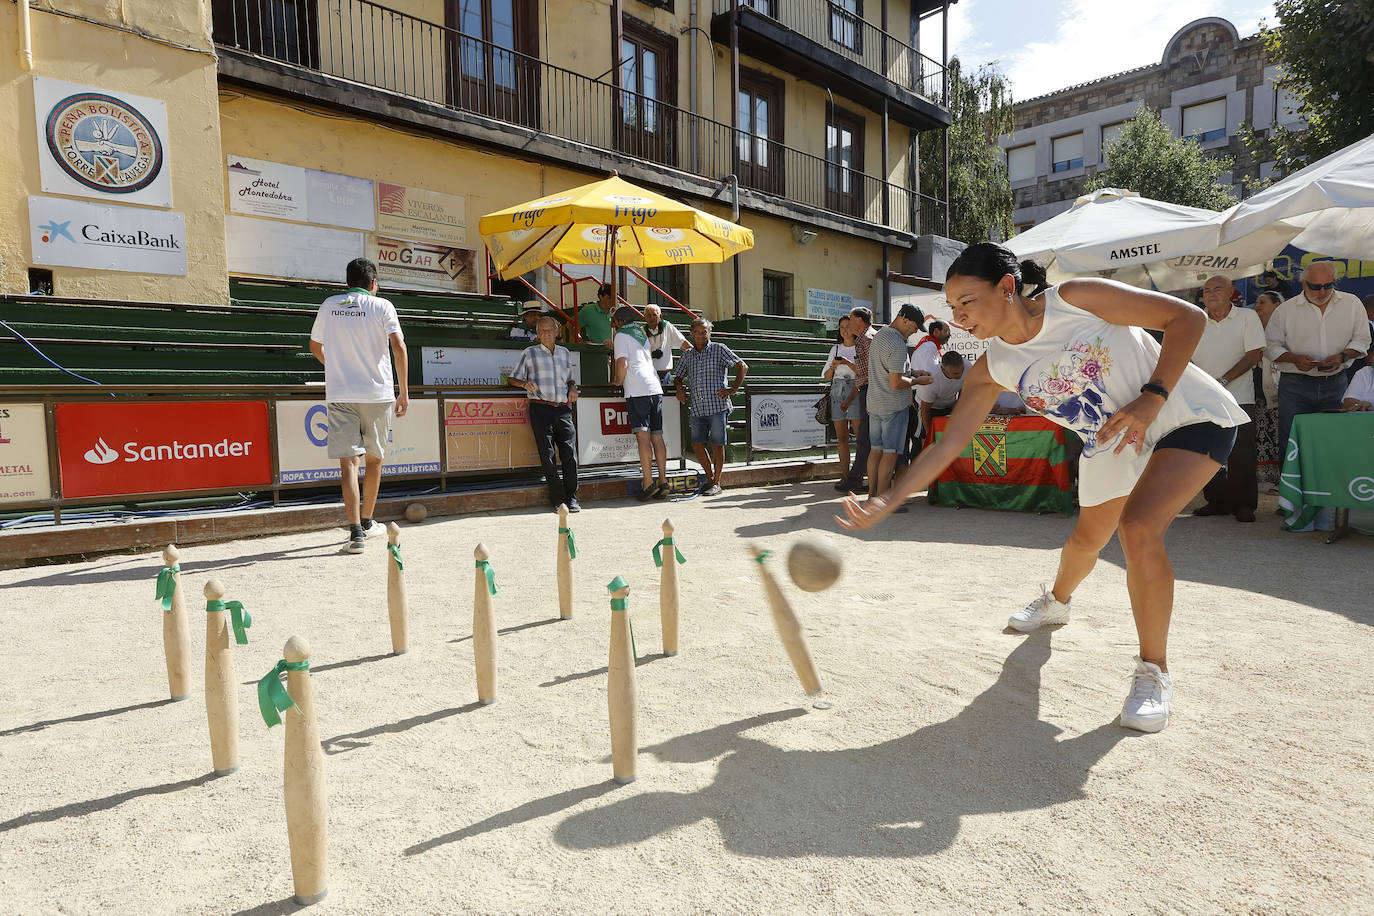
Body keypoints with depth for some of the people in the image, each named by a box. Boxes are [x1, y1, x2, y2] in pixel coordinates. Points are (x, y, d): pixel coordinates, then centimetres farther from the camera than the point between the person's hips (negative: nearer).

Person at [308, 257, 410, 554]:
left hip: (338, 394, 1)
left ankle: (356, 532, -13)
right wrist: (404, 392, -8)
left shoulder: (328, 306, 10)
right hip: (377, 394, -1)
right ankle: (367, 522, 28)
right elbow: (399, 346, -12)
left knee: (348, 461, -3)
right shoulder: (382, 306, 0)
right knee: (374, 459, 15)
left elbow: (315, 346, 22)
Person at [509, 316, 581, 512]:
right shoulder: (530, 354, 9)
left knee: (570, 453, -5)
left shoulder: (564, 353, 20)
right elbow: (513, 378, 11)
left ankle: (571, 498, 3)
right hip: (541, 409, -2)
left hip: (563, 409, 3)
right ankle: (558, 498, 3)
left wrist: (572, 388, 8)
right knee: (547, 455, -4)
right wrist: (525, 383, -10)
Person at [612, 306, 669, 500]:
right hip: (655, 388, 7)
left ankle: (648, 482, -15)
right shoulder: (642, 334, 24)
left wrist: (618, 381, 4)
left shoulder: (622, 335, 2)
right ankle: (663, 481, 3)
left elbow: (622, 362, -11)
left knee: (643, 436, -10)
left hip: (637, 390, -7)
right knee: (657, 436, 5)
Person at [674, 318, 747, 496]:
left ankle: (716, 483, 10)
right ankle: (710, 477, 22)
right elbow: (678, 375, 25)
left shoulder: (719, 349, 2)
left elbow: (742, 366, 2)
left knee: (717, 445, -1)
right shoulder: (687, 354, 15)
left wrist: (733, 389, -6)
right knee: (697, 444, 4)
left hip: (717, 406, -4)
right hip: (697, 408, 5)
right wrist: (679, 388, 3)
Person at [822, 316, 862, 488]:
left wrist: (848, 363, -17)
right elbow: (826, 376, 15)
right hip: (837, 392, 4)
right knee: (841, 437, 3)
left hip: (856, 391, -4)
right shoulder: (836, 349, 15)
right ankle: (845, 476, 6)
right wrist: (833, 366, -4)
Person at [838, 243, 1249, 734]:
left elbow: (1187, 317, -18)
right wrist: (883, 503, -24)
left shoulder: (1077, 298, -26)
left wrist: (1151, 399, -30)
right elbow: (947, 444, -15)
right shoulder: (991, 371, -13)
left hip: (1191, 417, -5)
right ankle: (1057, 602, 56)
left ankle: (1154, 673, -7)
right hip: (1113, 444, 5)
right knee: (1088, 537, 19)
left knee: (1139, 528, -26)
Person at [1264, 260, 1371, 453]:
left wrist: (1342, 357, -8)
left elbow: (1361, 340, 11)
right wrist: (1294, 359, -14)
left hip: (1336, 385, 2)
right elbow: (1272, 346, 3)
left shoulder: (1351, 303, 7)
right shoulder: (1285, 310, 1)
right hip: (1295, 385, -2)